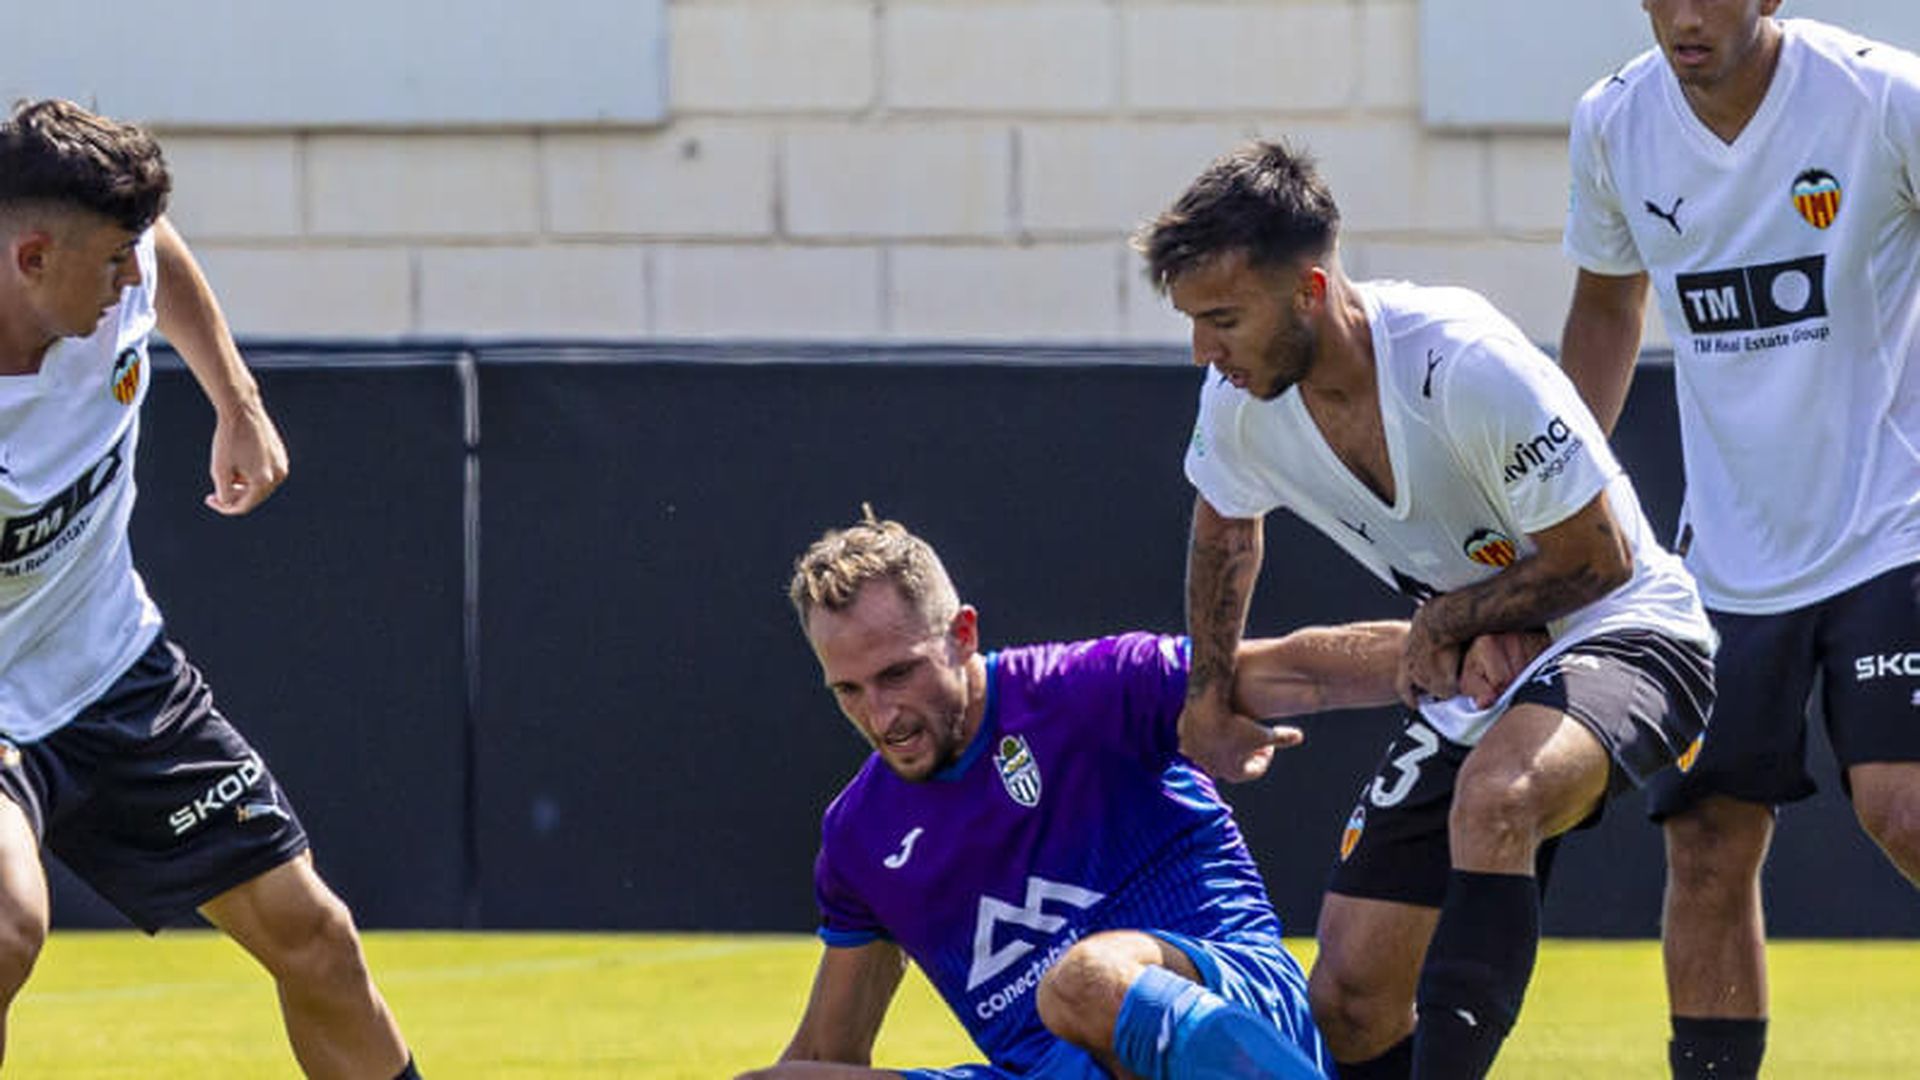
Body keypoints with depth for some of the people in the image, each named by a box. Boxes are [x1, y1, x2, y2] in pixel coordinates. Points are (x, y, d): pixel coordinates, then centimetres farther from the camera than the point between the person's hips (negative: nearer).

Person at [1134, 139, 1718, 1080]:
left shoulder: (1464, 365, -28)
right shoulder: (1237, 402, -7)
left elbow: (1599, 557, -18)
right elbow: (1226, 520, 20)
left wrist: (1447, 621, -10)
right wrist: (1211, 693, 27)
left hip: (1622, 636, -7)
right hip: (1466, 686, 7)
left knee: (1491, 798, -41)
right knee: (1350, 999, -1)